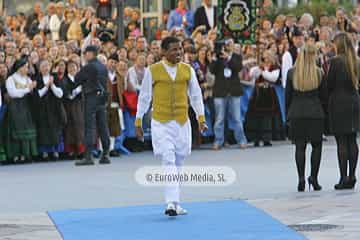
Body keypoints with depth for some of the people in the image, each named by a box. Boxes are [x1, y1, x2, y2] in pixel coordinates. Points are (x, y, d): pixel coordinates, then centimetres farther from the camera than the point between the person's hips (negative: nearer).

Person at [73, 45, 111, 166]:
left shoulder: (88, 67, -12)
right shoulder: (103, 67, 11)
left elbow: (77, 79, -3)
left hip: (91, 98, -7)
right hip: (102, 98, 7)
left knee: (89, 127, -7)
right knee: (103, 126, 9)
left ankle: (88, 156, -10)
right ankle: (105, 155, 11)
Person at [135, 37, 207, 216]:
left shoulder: (188, 70, 6)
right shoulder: (153, 71, -2)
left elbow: (196, 95, 13)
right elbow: (144, 97, 4)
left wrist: (201, 119, 6)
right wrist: (138, 122, 4)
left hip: (182, 122, 3)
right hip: (161, 122, -3)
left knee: (178, 162, 8)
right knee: (168, 160, -15)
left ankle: (174, 203, 18)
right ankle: (172, 203, -20)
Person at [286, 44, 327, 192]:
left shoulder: (292, 73, 0)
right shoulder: (319, 73, -3)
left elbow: (287, 96, 3)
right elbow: (324, 95, 1)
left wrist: (288, 114, 11)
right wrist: (323, 112, 11)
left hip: (297, 114, 1)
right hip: (315, 113, -1)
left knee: (300, 147, 3)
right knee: (317, 146, 9)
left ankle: (301, 178, -8)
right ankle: (314, 178, 2)